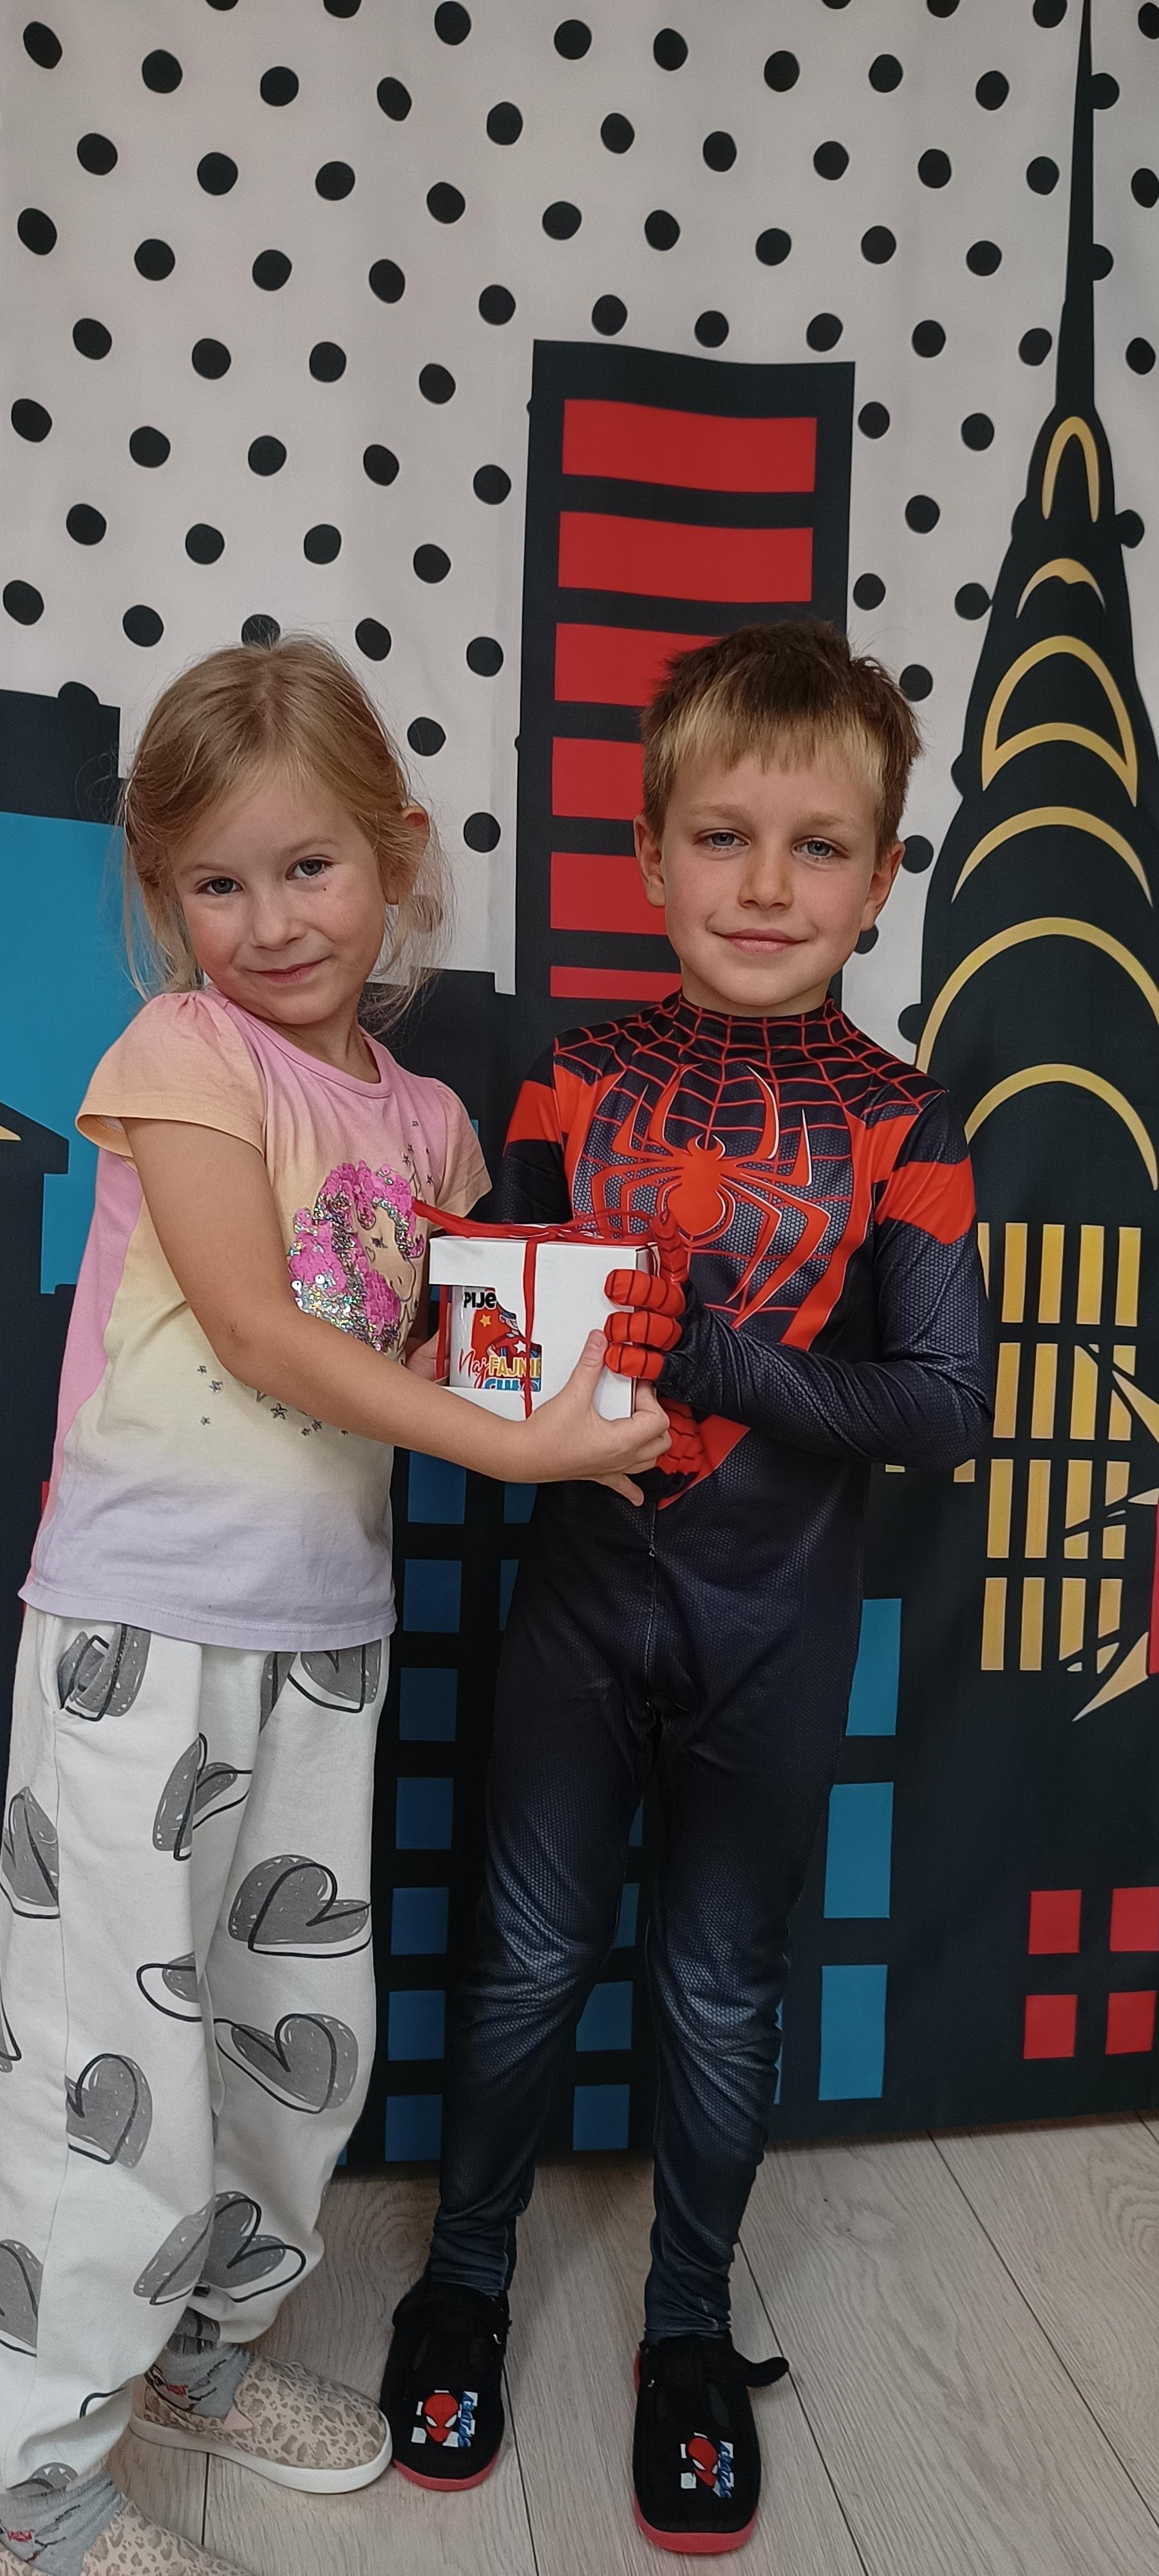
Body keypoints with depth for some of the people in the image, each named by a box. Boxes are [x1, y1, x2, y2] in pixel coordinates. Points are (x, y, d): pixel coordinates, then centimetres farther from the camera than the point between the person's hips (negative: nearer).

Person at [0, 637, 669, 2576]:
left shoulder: (425, 1119, 9)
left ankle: (202, 2341, 43)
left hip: (325, 1622, 6)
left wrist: (570, 1362, -1)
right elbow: (257, 1331, -17)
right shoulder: (183, 1051, -9)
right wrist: (513, 1450, -20)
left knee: (307, 2019, 18)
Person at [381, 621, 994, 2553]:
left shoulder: (901, 1128, -9)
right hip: (583, 1592, 1)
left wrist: (702, 1354, -24)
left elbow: (948, 1407, -15)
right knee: (532, 1954, 15)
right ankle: (467, 2273, 42)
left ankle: (692, 2326, 41)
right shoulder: (580, 1083, -3)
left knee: (723, 1987, 15)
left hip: (776, 1626, -1)